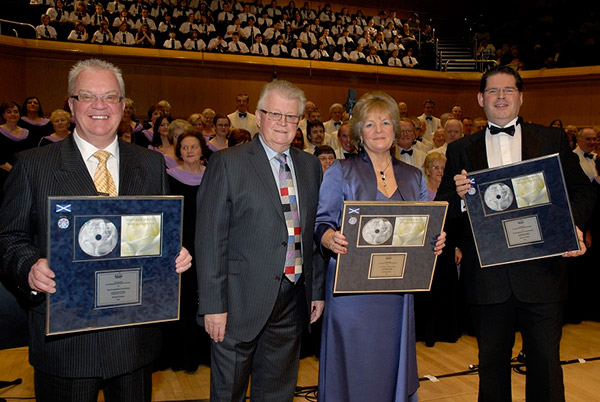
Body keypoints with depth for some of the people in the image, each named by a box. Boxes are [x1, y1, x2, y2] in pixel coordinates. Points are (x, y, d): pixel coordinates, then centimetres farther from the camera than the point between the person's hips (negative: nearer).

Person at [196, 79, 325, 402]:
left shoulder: (310, 166, 9)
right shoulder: (227, 164, -8)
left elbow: (315, 232, 12)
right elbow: (210, 239, -11)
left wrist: (318, 289, 10)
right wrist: (213, 305, -13)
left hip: (293, 301, 5)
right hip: (241, 303, -4)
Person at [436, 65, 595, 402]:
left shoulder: (552, 140, 7)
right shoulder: (461, 150, 6)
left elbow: (583, 190, 7)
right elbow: (443, 209, 4)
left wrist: (573, 224, -12)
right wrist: (458, 194, -18)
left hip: (541, 271, 0)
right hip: (487, 276, 1)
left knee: (546, 360, 11)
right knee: (492, 362, 15)